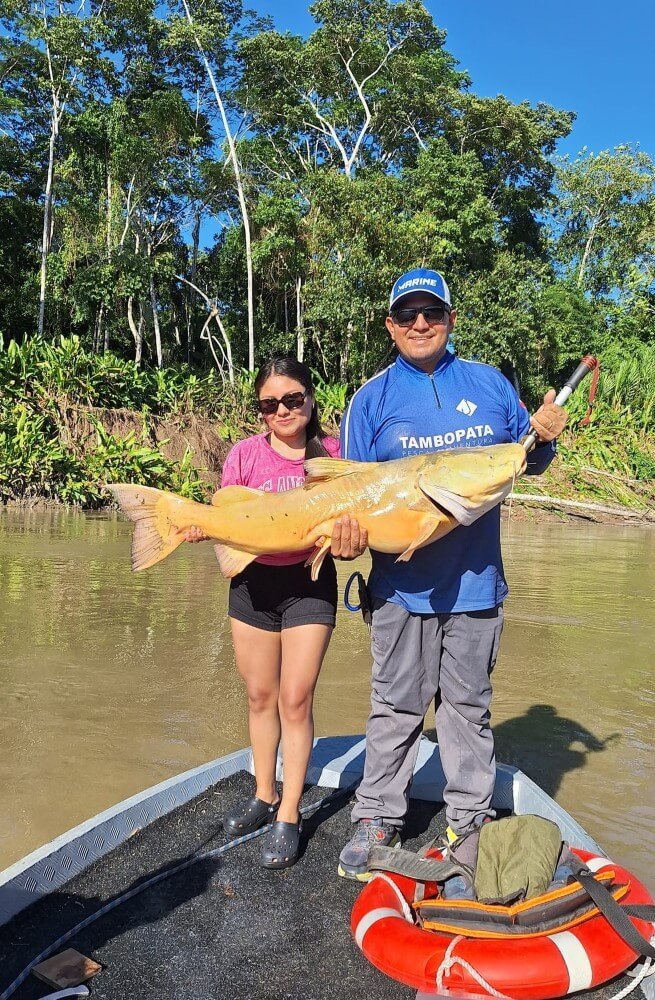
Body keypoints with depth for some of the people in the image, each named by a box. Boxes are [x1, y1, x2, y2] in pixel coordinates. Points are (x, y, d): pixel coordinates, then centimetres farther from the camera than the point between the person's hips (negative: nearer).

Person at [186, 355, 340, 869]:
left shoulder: (333, 451, -4)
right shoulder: (246, 453, -3)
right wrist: (201, 528, -24)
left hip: (310, 581, -2)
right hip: (253, 582, 2)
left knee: (295, 699, -2)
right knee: (260, 696, 12)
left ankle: (288, 816, 14)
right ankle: (264, 796, 32)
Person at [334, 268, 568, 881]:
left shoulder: (490, 384, 6)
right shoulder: (372, 398, 2)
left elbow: (526, 461, 15)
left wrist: (544, 439, -7)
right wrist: (347, 535, -19)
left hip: (476, 580, 2)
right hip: (401, 583, -1)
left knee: (468, 704, 14)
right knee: (395, 706, 10)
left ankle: (470, 818, 31)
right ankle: (378, 819, 26)